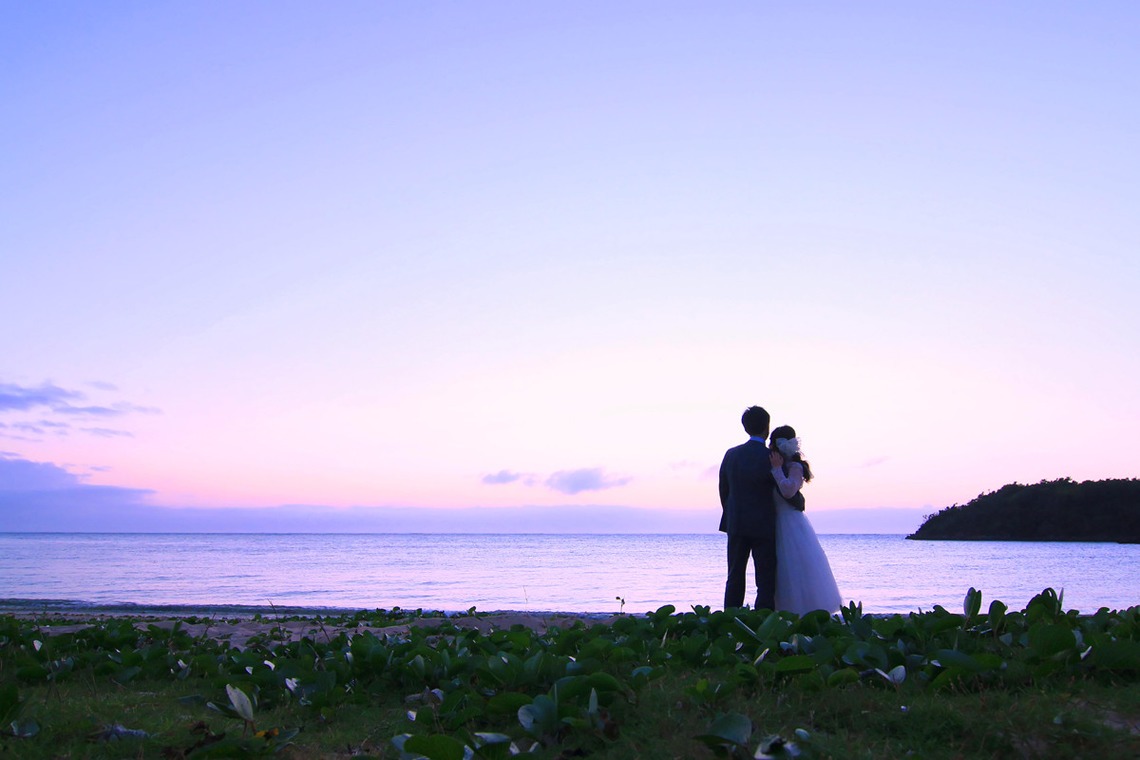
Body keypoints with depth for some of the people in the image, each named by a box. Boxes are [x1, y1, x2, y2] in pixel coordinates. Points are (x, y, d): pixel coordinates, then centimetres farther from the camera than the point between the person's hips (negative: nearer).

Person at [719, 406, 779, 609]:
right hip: (763, 526, -4)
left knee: (735, 579, 11)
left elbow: (723, 490, 9)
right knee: (765, 583, 2)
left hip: (736, 525, 4)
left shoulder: (731, 454, 3)